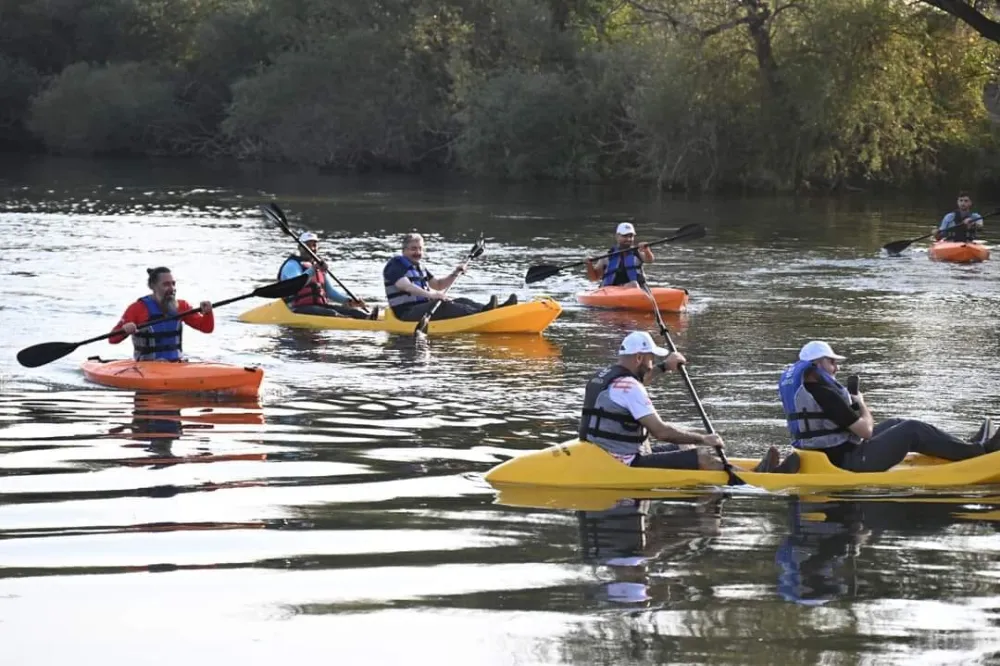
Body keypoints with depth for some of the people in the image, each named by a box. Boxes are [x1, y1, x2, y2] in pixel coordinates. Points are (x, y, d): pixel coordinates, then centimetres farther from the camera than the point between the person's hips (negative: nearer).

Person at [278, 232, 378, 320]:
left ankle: (367, 317, -47)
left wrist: (349, 301, 7)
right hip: (298, 310, -7)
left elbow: (330, 291, 23)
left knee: (347, 309, -20)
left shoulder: (320, 269, 25)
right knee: (331, 314, -32)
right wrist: (313, 270, -35)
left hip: (319, 306, 7)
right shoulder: (292, 265, -2)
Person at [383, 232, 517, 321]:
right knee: (443, 306, -32)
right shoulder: (395, 266, -6)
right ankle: (480, 313, -51)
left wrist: (454, 275, 8)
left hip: (423, 306, 9)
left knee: (462, 302, -10)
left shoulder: (419, 268, 24)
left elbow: (438, 285, 28)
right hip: (407, 313, -9)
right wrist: (429, 294, -39)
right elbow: (405, 286, -25)